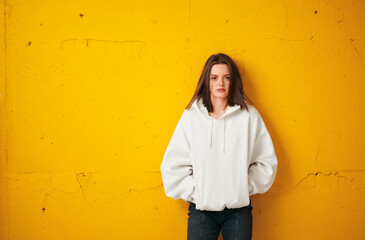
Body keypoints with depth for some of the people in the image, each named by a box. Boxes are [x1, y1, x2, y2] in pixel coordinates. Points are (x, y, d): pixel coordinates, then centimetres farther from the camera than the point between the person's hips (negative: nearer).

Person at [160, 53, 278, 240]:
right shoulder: (191, 116, 0)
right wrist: (194, 192, -2)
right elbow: (173, 165, 2)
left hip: (239, 208, 0)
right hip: (201, 208, 0)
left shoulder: (249, 115, 0)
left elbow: (267, 161, 6)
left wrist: (246, 187, 0)